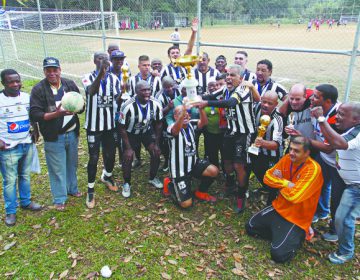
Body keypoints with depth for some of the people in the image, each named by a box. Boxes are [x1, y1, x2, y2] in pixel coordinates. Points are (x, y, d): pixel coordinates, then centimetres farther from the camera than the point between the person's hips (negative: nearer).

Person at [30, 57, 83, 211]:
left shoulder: (70, 84, 1)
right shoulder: (38, 89, -10)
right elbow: (34, 115, -16)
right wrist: (57, 113, -28)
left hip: (72, 133, 4)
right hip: (53, 137, -4)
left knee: (72, 164, 19)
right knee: (57, 168, 6)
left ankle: (72, 188, 41)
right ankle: (59, 199, 22)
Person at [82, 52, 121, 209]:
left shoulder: (114, 79, 0)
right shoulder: (88, 78, -10)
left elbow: (118, 100, 3)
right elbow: (91, 91, -34)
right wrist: (101, 72, -44)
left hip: (110, 125, 3)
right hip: (93, 125, -3)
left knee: (110, 155, 15)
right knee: (94, 158, 2)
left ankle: (107, 177, 46)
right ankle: (90, 190, 21)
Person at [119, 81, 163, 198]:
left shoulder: (156, 104, -22)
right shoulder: (128, 106, -33)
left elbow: (158, 124, -6)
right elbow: (122, 128, -21)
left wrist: (156, 144, -5)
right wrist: (128, 148, -20)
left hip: (147, 131, 3)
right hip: (130, 133, -3)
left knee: (156, 153, -7)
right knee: (128, 157, -12)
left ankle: (152, 178, 19)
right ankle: (127, 183, 14)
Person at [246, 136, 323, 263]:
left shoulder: (313, 169, -26)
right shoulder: (287, 158, -4)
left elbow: (294, 196, -32)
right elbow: (267, 177, 1)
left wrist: (279, 182, -14)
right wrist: (286, 183, -17)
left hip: (297, 218, -7)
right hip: (278, 207, 7)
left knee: (278, 254, -17)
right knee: (250, 227, 6)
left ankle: (297, 236, 11)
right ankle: (279, 234, 19)